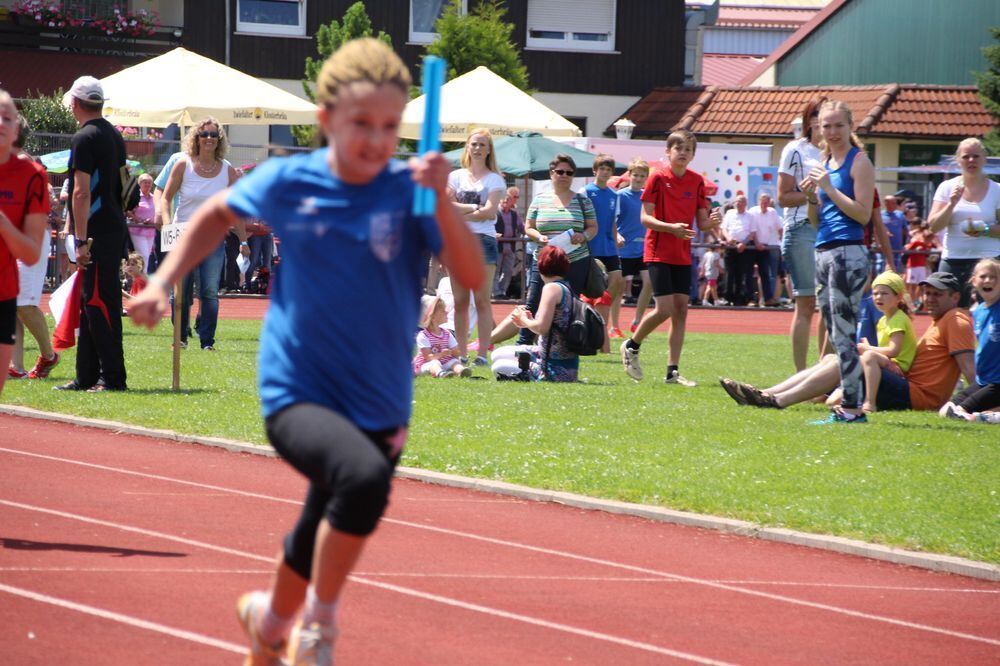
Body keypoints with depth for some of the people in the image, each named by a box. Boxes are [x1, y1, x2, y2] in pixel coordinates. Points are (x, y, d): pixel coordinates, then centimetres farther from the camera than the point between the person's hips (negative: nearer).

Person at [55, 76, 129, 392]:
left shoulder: (85, 138, -13)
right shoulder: (115, 135, 15)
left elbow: (82, 192, -18)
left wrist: (81, 241, -20)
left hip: (97, 234, -9)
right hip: (116, 229, 9)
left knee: (99, 305, -8)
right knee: (91, 304, 13)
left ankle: (113, 377, -9)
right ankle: (86, 377, 17)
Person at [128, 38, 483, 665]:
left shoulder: (409, 191, -8)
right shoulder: (287, 182, -5)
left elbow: (473, 276, -19)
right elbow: (219, 214, 17)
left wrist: (442, 200, -31)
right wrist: (162, 282, 10)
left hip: (379, 407, 3)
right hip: (297, 394, -3)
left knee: (322, 543, 20)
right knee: (363, 475, -34)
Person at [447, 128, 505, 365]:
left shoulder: (494, 179, 5)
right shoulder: (456, 176, 13)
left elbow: (490, 211, -7)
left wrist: (461, 214, -7)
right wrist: (474, 208, -8)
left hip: (484, 239, -3)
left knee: (482, 300, -7)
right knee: (460, 301, 2)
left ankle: (483, 353, -9)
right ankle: (461, 353, 4)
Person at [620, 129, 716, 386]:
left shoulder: (697, 182, 7)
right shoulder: (658, 179, -6)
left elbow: (702, 223, 8)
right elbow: (645, 217, -11)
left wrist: (712, 222, -15)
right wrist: (671, 227, -25)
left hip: (683, 255, 5)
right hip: (659, 252, -5)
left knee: (681, 310, 1)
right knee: (664, 309, -13)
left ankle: (673, 371, 5)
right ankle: (631, 346, 11)